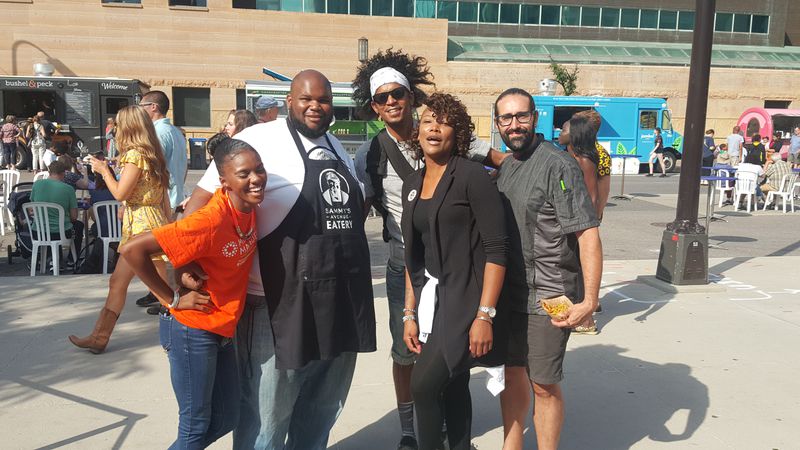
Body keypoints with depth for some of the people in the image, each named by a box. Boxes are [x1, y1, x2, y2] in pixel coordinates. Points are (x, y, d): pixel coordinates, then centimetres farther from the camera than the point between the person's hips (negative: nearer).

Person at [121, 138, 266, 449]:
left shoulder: (249, 207, -6)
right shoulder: (210, 221, -27)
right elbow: (132, 249, -26)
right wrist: (172, 299, -19)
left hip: (222, 330, 8)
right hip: (191, 331, -8)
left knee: (226, 419, 18)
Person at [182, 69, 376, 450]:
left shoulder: (337, 148, 14)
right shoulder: (259, 139, -9)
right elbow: (203, 197, -13)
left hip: (341, 301, 7)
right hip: (280, 305, -7)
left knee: (322, 411, 21)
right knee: (267, 415, 7)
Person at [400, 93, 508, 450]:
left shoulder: (471, 175, -10)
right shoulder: (412, 183, 9)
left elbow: (496, 248, -15)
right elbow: (412, 255, 12)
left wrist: (485, 315, -20)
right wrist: (409, 313, 9)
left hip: (464, 301, -6)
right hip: (429, 301, 6)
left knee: (424, 385, -10)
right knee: (453, 387, 15)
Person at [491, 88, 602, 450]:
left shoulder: (558, 165, -14)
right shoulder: (504, 167, 10)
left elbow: (588, 234, -19)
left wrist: (589, 300, -25)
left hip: (548, 297, -7)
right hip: (509, 293, 7)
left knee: (543, 385, 3)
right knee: (511, 373, 17)